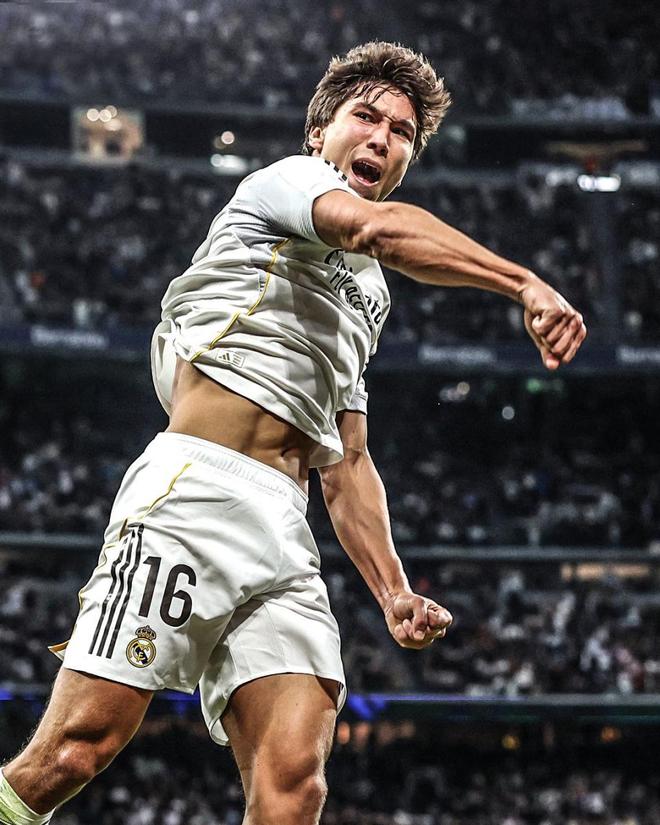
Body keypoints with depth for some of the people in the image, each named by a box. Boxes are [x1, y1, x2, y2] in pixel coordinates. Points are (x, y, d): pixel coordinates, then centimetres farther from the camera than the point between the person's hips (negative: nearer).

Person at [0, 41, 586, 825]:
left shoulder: (364, 295, 33)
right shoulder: (287, 178, 11)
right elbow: (381, 229, -14)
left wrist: (393, 591, 16)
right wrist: (526, 283, -22)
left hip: (283, 526, 7)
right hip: (193, 488, -7)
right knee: (78, 748, -17)